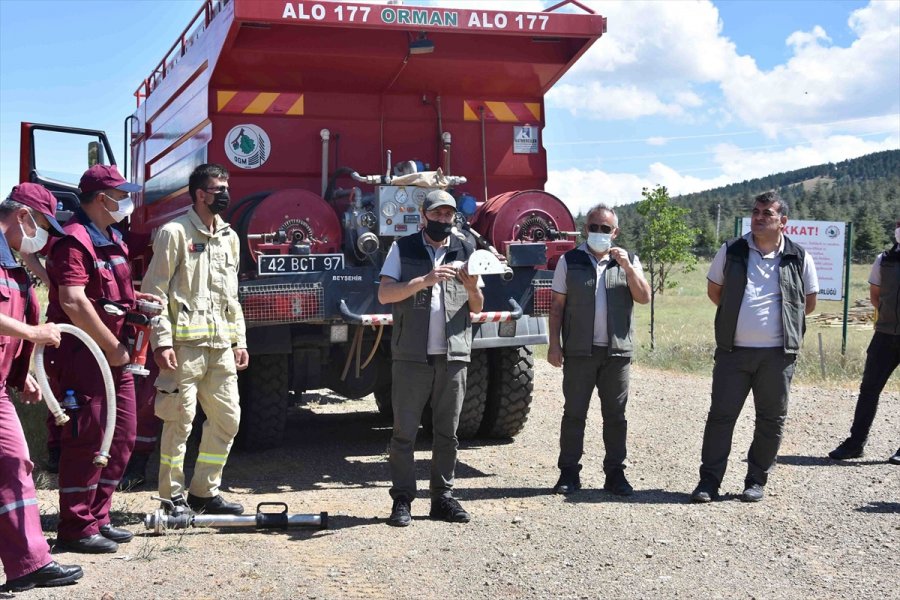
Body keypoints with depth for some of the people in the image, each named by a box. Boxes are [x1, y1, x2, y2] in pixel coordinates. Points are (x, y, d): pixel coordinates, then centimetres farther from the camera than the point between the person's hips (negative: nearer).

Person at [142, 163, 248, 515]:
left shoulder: (229, 237, 18)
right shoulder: (175, 232, -4)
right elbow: (154, 291, -8)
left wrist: (239, 340, 17)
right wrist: (162, 341, -16)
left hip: (221, 345, 7)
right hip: (185, 344, -7)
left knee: (227, 419, 8)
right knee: (180, 421, -2)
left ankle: (204, 491, 19)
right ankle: (173, 497, 9)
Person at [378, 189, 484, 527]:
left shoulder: (465, 252, 12)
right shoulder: (403, 249, 5)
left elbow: (477, 308, 13)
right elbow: (384, 294, -6)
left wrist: (473, 288, -10)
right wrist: (424, 280, -19)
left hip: (453, 354, 3)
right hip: (411, 355, -2)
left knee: (447, 432, 7)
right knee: (404, 431, -1)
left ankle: (443, 497, 15)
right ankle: (402, 499, 5)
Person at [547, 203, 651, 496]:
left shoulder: (628, 260, 10)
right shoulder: (570, 261, 5)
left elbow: (644, 297, -2)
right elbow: (557, 305, 4)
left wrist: (627, 267, -14)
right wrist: (554, 344, -3)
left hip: (617, 351, 1)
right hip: (580, 351, -1)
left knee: (615, 415, 7)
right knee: (574, 414, 2)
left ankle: (615, 473, 15)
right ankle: (569, 473, 8)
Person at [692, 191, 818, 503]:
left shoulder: (799, 258, 1)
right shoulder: (731, 252, 3)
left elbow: (809, 302, 13)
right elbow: (714, 290, 16)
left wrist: (781, 320, 10)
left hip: (778, 353, 0)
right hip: (733, 351, 0)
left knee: (771, 419, 7)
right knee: (720, 415, 1)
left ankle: (757, 480, 19)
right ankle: (709, 481, 7)